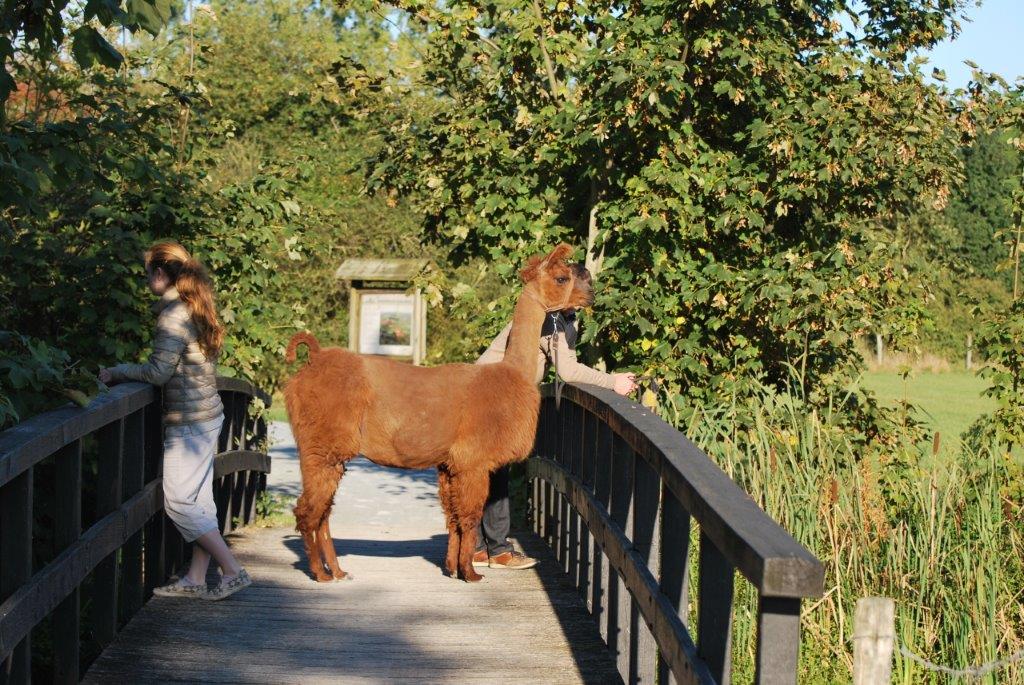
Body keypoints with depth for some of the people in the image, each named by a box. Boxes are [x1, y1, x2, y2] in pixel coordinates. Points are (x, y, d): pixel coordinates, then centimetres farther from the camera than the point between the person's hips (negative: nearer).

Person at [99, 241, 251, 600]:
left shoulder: (174, 314, -16)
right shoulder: (196, 309, 12)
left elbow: (159, 371, -20)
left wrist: (116, 372, -6)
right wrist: (127, 371, 11)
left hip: (188, 420, -9)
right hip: (207, 414, 9)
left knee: (179, 501, -4)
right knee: (198, 498, 11)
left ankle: (233, 571, -5)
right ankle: (196, 579, 15)